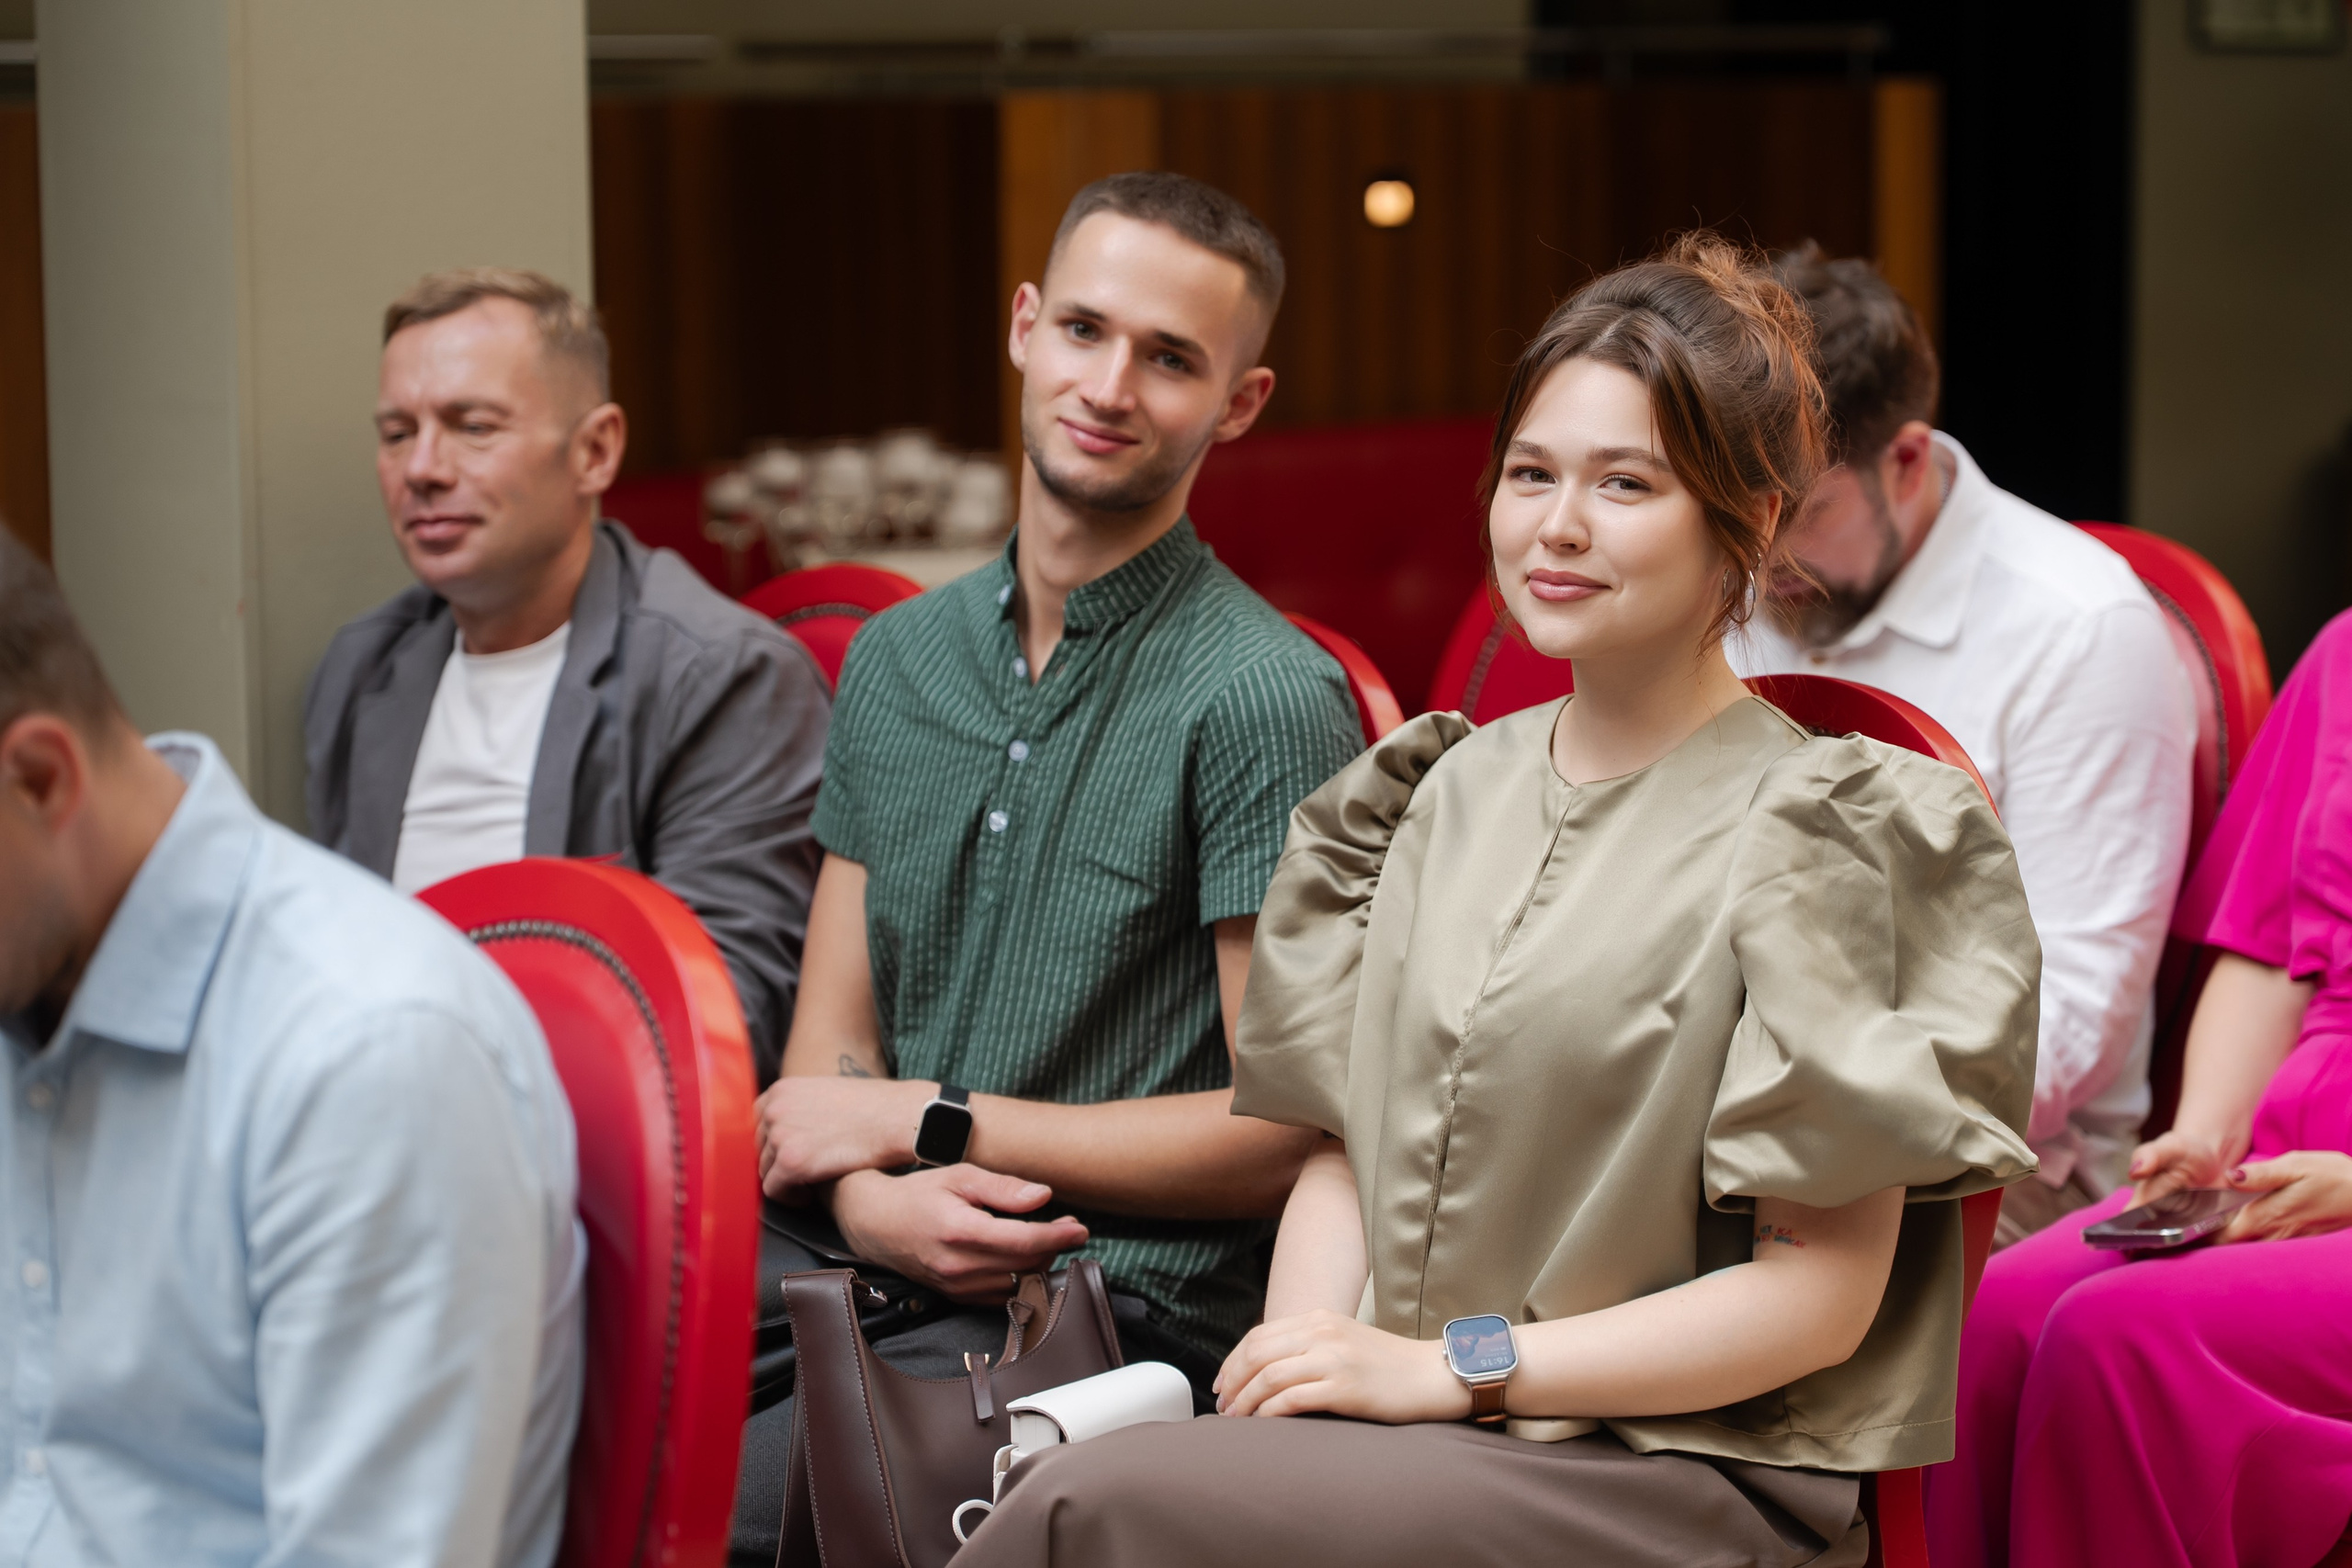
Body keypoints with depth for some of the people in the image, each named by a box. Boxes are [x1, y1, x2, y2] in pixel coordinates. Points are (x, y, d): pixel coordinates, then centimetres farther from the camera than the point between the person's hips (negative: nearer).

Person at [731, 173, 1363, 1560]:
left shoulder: (1262, 698, -7)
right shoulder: (898, 658, 14)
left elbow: (1288, 1130, -10)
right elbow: (831, 1044, 14)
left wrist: (927, 1124, -5)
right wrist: (873, 1200, -10)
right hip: (887, 1280, 6)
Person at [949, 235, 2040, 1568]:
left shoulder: (1813, 830, -6)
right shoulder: (1457, 787, 14)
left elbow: (1822, 1291, -10)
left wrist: (1445, 1366, -13)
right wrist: (1313, 1346, -6)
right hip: (1421, 1446, 5)